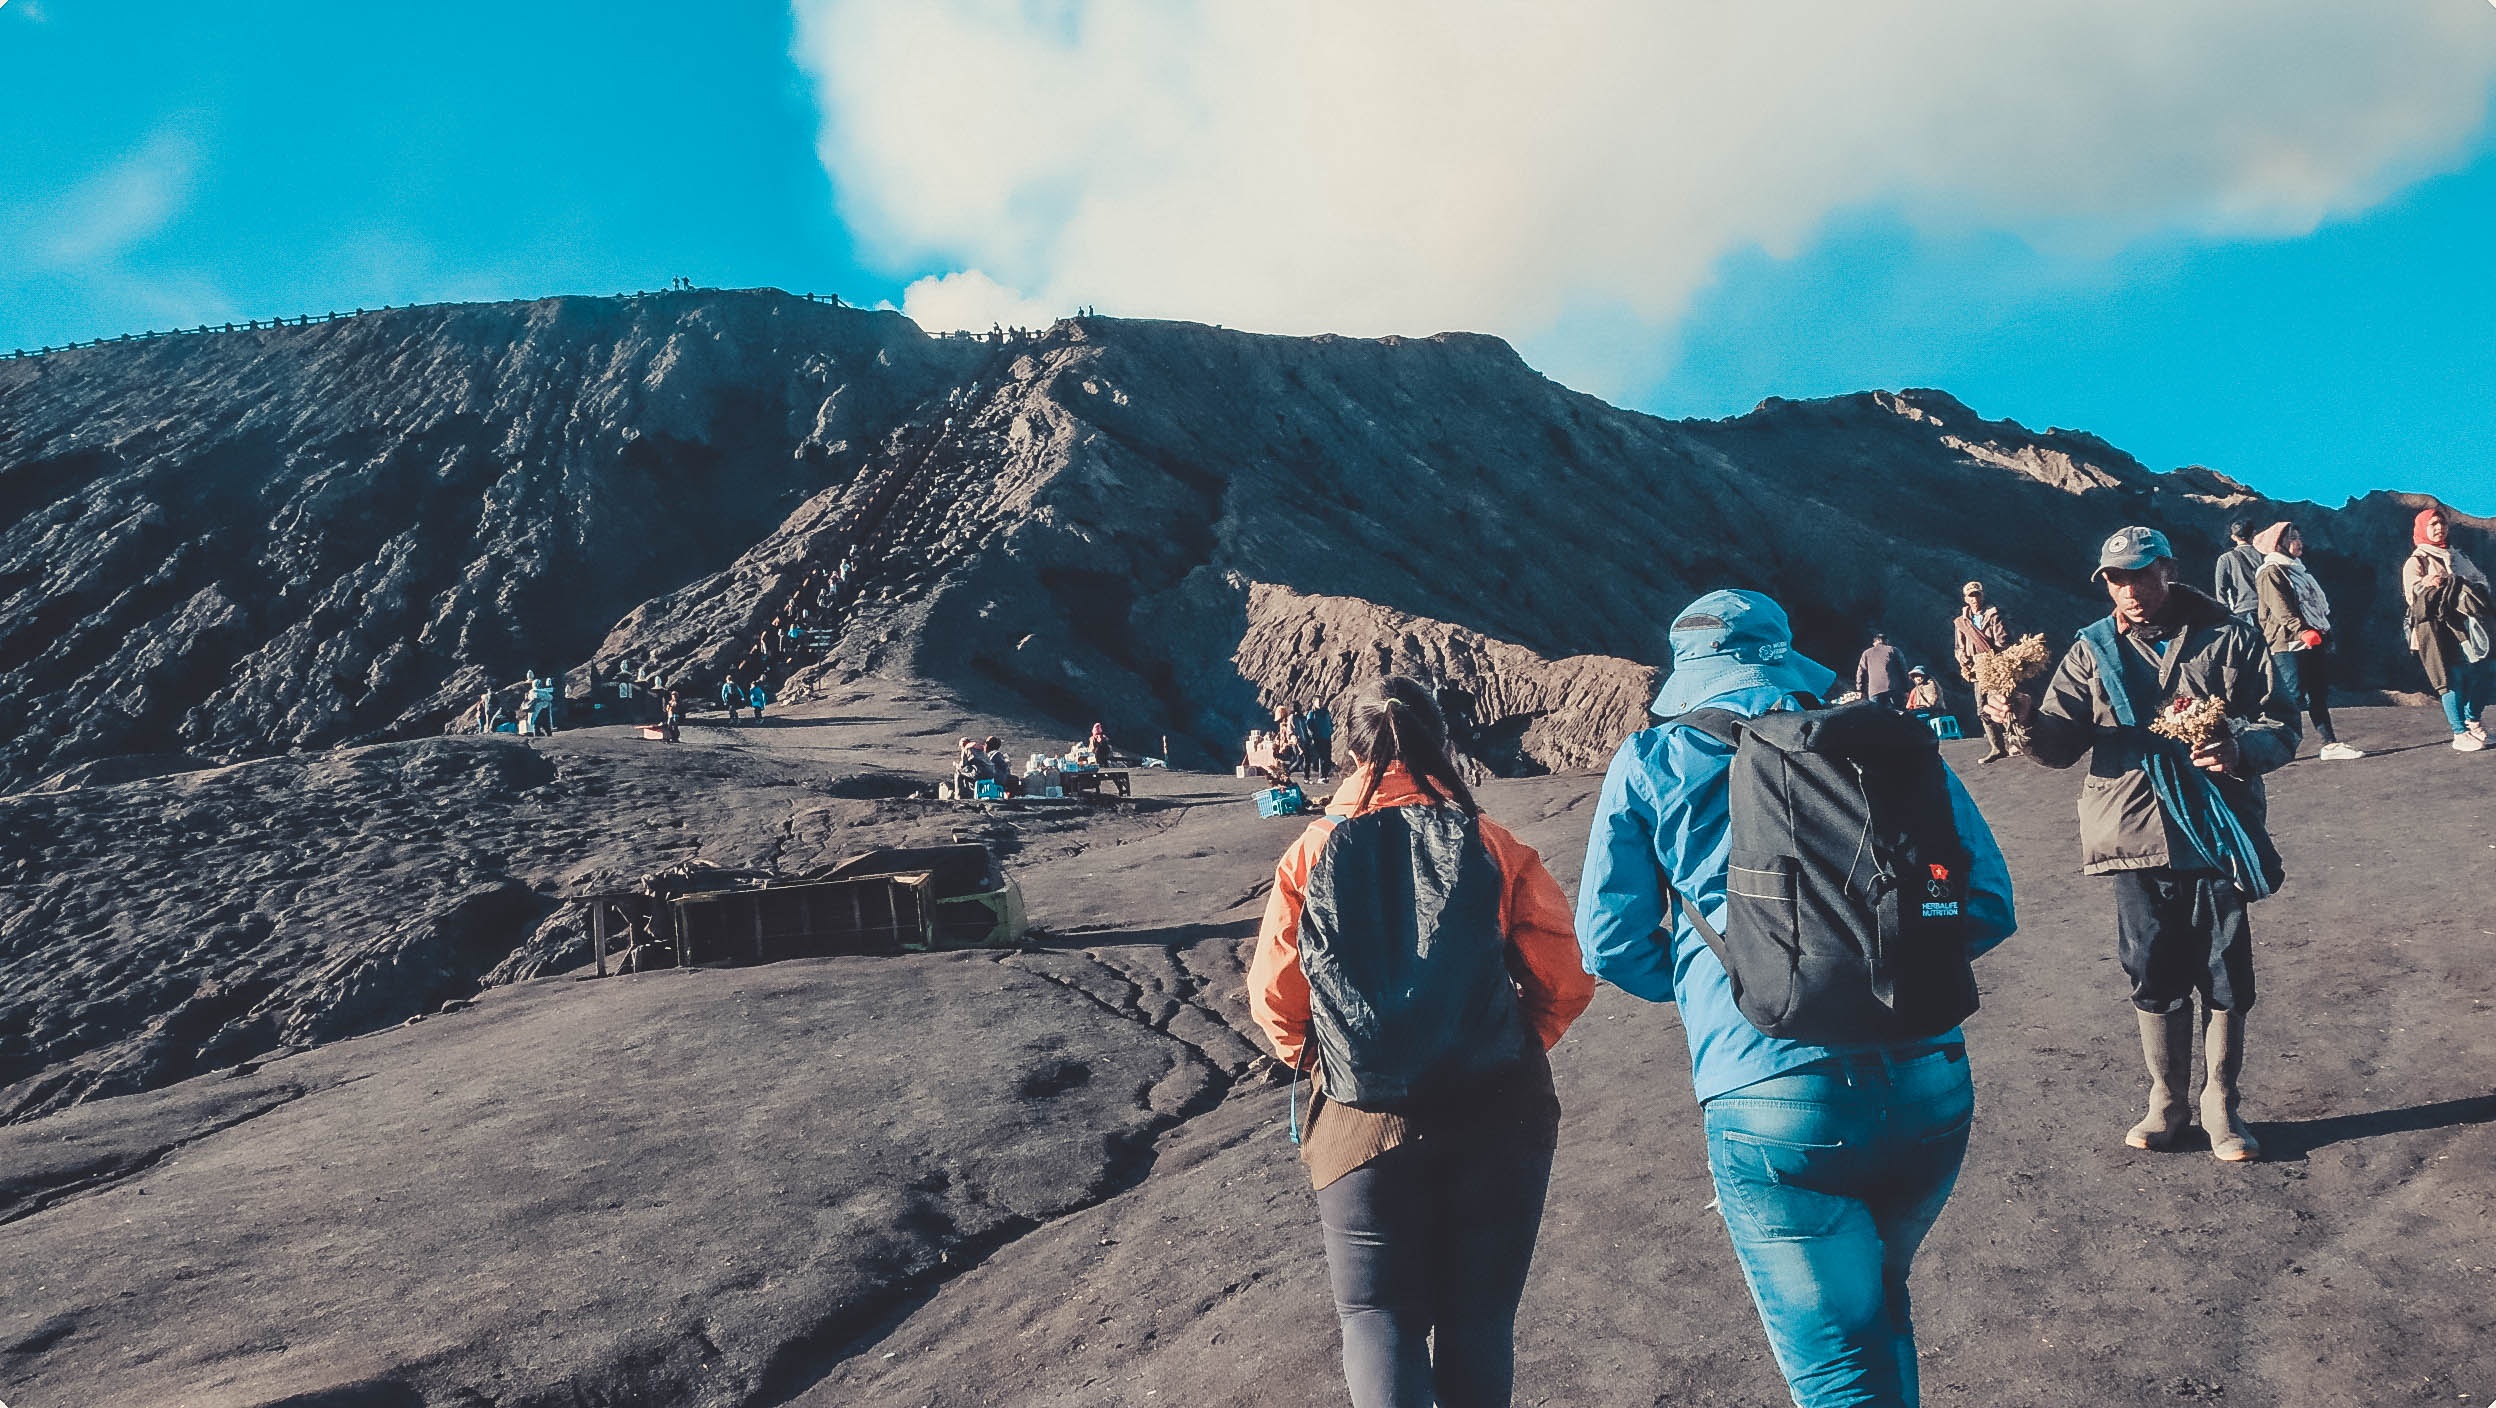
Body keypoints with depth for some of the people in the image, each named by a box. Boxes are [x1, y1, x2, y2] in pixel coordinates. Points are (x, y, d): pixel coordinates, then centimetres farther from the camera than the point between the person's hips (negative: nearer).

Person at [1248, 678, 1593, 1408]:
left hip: (1366, 1123, 0)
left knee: (1377, 1313, 9)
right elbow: (1565, 978, -4)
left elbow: (1274, 994, 1)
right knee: (1480, 1317, 15)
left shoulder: (1311, 853, 0)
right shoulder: (1492, 845, -2)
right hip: (1496, 1120, 1)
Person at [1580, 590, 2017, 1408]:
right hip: (1931, 1086, 4)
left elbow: (1612, 946, 5)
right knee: (1880, 1299, 30)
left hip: (1771, 1100, -4)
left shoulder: (1649, 765, 6)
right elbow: (1990, 906, 10)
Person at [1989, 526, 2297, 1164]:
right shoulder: (2092, 651, 5)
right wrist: (2026, 722, -21)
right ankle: (2168, 1101, 27)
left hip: (2218, 834, -1)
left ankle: (2220, 1104, 24)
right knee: (2154, 978, 9)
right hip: (2137, 841, 1)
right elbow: (2062, 744, 1)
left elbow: (2282, 728, 1)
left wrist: (2243, 749, -21)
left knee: (2226, 978, 6)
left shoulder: (2229, 639, 1)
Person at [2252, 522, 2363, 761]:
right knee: (2293, 696, -12)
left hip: (2314, 644, 9)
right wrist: (2302, 631, -28)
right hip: (2289, 645, -9)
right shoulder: (2271, 572, -6)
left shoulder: (2297, 569, 22)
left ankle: (2330, 745, 7)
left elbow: (2319, 604, 26)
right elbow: (2281, 608, -18)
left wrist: (2325, 633, 16)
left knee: (2319, 696, 7)